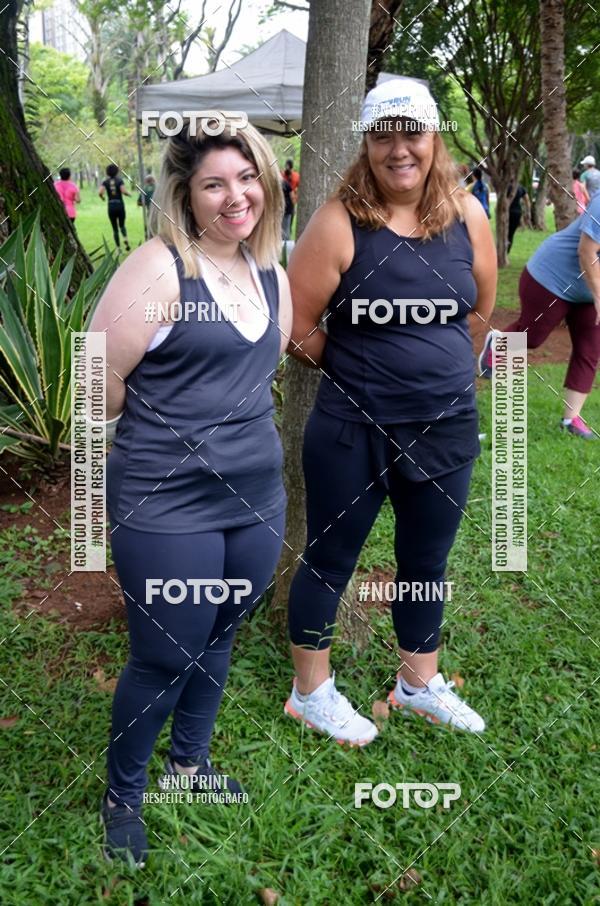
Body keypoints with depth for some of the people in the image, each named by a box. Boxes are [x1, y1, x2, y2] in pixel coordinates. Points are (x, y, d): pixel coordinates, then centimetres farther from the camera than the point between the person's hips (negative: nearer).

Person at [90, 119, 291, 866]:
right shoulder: (159, 267, -15)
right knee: (164, 658, 6)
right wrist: (163, 436, 1)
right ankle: (122, 793, 33)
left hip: (257, 496, 7)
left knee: (218, 637, 21)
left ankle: (191, 759, 46)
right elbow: (99, 380, -15)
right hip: (168, 508, -6)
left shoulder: (273, 277, 7)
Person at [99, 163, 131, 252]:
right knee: (122, 225, 18)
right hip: (120, 206, 0)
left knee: (115, 229, 10)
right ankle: (125, 239, -13)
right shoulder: (120, 180, -2)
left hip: (111, 207, 0)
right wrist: (129, 193, 5)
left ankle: (119, 248, 4)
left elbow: (100, 192, -11)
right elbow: (123, 191, -16)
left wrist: (102, 197, 11)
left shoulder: (106, 182, 1)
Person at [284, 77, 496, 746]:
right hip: (353, 433, -4)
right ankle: (310, 692, 32)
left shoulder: (467, 215, 0)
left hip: (448, 430, 5)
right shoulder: (339, 222, -14)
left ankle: (419, 683, 42)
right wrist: (352, 371, 3)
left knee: (426, 564, 19)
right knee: (330, 561, 11)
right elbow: (296, 326, -10)